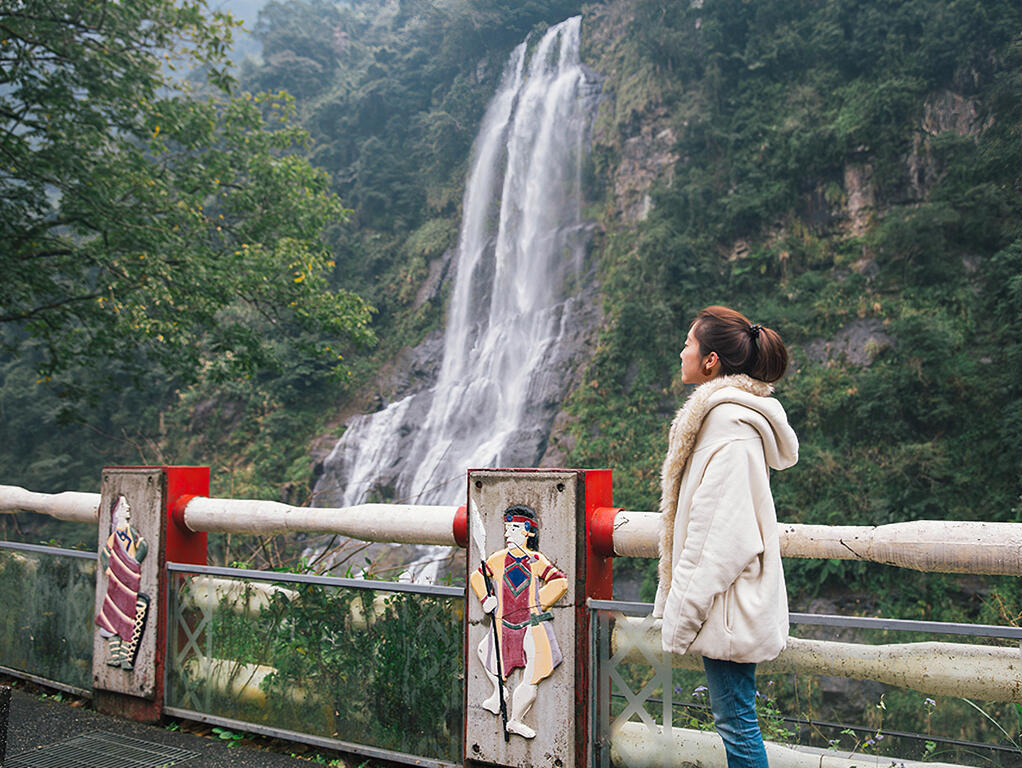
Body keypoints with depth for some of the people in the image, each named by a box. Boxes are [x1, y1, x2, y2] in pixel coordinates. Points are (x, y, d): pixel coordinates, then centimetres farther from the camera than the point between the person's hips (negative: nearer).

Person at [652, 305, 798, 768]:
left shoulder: (729, 424, -17)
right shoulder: (721, 413, 14)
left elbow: (722, 530, -21)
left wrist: (684, 610, -18)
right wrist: (680, 602, 20)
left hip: (728, 604, -10)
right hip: (727, 606, 10)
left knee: (735, 720, -1)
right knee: (734, 717, 16)